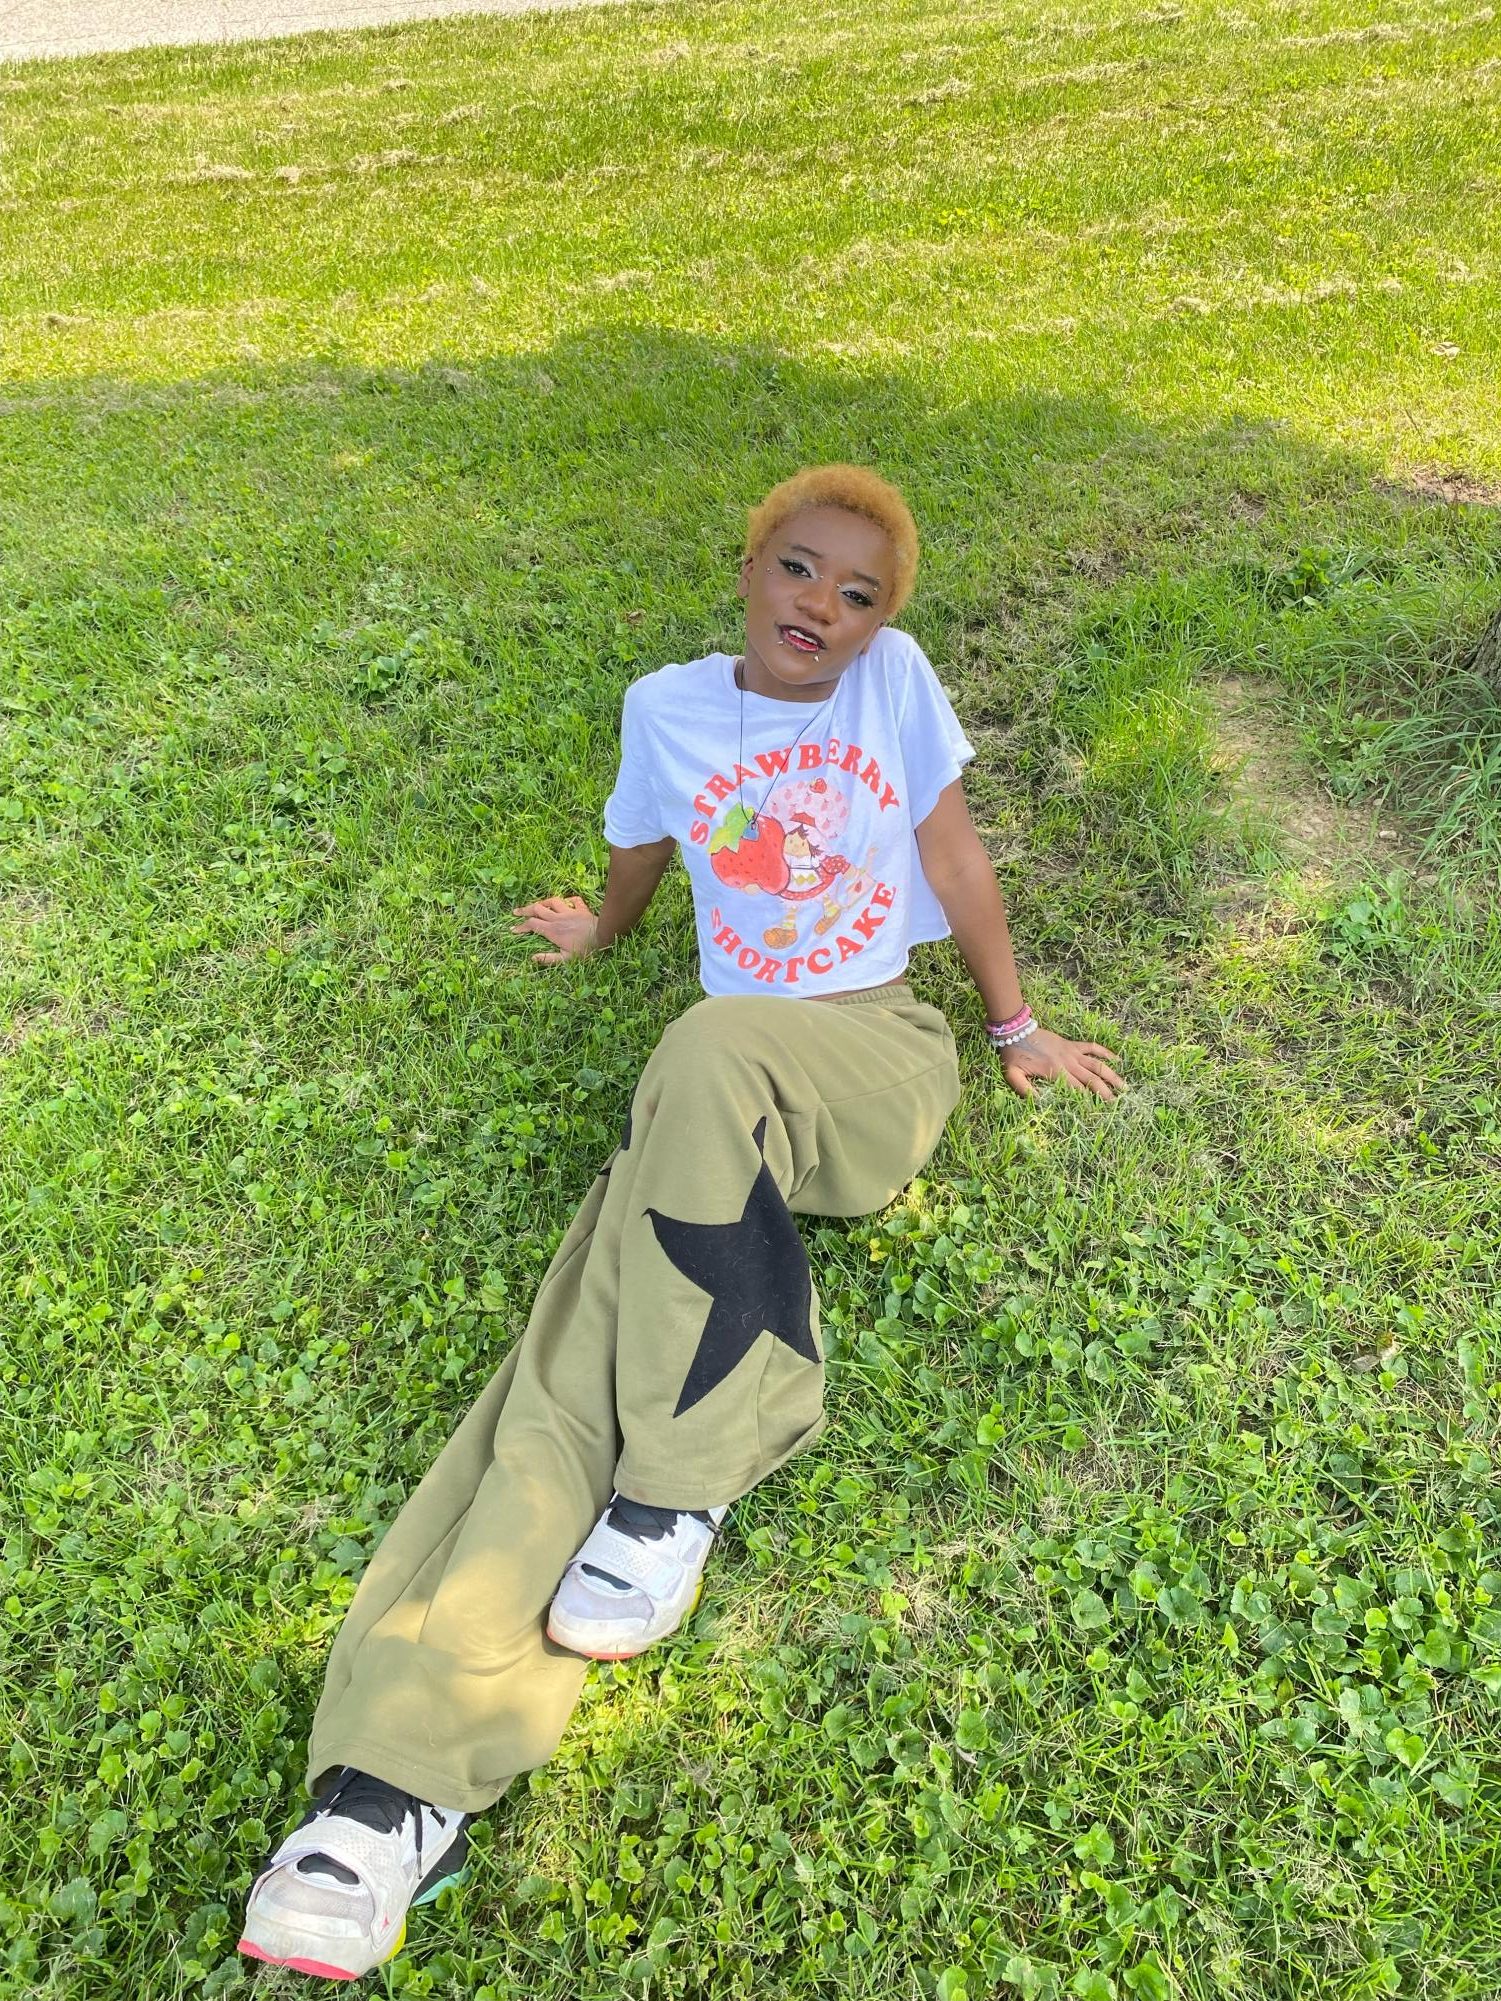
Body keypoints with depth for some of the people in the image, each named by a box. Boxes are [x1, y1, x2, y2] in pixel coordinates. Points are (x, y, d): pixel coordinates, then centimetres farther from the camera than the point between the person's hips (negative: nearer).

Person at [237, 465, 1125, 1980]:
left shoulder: (894, 679, 7)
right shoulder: (669, 708, 11)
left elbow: (954, 858, 11)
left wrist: (1017, 1027, 15)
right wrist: (600, 932, 46)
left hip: (880, 1070, -2)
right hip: (723, 1097, 2)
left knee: (712, 1048, -38)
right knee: (580, 1351, -22)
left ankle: (676, 1489, -25)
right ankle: (402, 1772, -28)